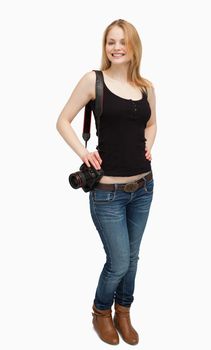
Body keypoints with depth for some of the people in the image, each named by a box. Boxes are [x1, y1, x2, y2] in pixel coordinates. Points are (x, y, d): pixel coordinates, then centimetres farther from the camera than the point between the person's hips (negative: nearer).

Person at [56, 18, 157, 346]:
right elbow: (63, 121, 0)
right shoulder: (93, 80, -6)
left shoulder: (146, 87, 6)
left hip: (143, 186, 5)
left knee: (131, 258, 17)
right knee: (119, 263, 4)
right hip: (108, 191, -5)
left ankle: (123, 313, 41)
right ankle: (101, 313, 35)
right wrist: (83, 153, -11)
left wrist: (148, 145, 6)